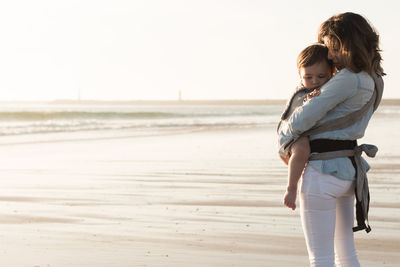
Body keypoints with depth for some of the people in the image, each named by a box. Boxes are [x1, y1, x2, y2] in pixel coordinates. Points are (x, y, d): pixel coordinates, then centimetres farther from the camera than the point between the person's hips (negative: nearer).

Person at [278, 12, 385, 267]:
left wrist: (285, 141, 1)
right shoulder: (372, 80, 8)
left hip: (323, 171, -9)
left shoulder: (347, 80, -20)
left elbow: (304, 118, -18)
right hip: (348, 169, 9)